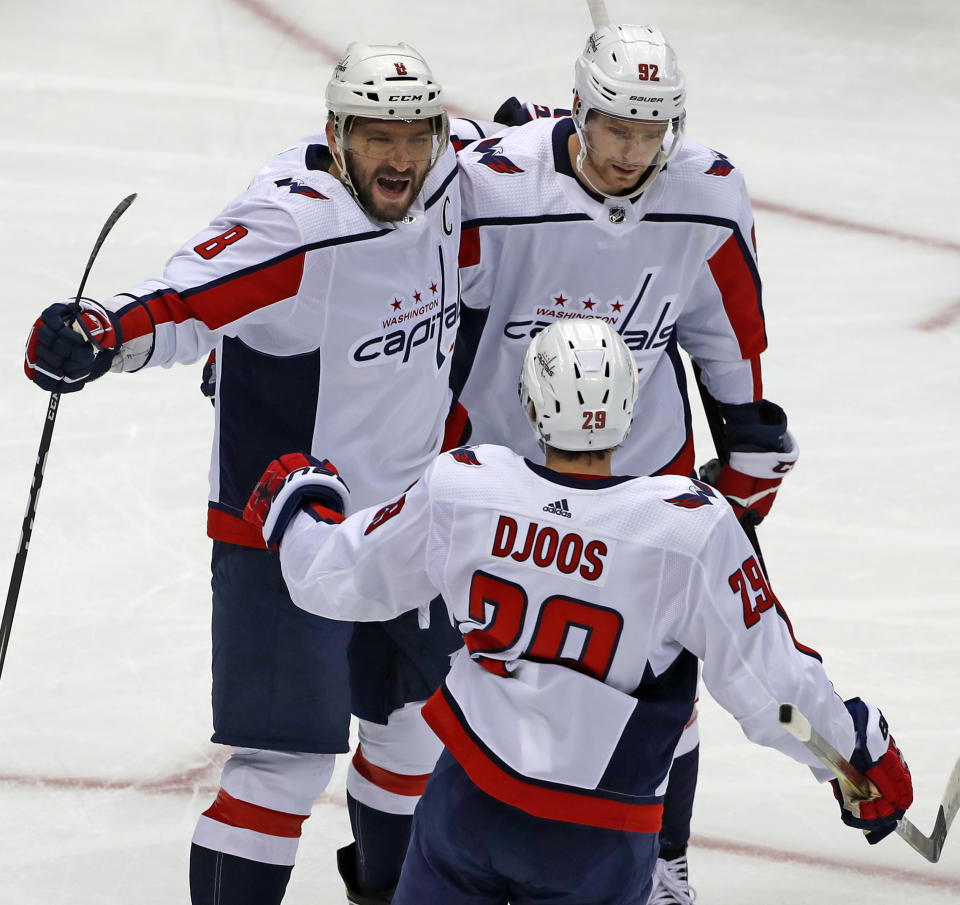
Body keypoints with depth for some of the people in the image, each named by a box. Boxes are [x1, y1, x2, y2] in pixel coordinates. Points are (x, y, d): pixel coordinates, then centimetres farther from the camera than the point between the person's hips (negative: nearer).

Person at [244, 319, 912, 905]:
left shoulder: (458, 488, -9)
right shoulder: (692, 528, -18)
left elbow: (335, 578, 7)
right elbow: (769, 683, -11)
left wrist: (296, 502, 28)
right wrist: (862, 753, 6)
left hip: (469, 798, 2)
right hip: (596, 842, -2)